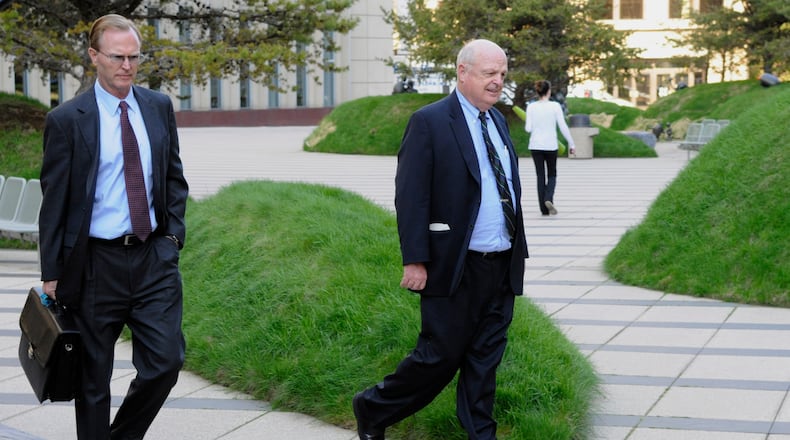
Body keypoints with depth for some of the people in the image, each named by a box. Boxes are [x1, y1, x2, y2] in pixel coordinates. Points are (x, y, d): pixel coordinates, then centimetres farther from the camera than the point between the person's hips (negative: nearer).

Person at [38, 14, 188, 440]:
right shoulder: (66, 120, -6)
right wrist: (52, 273, -4)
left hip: (155, 257, 4)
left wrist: (173, 233, 4)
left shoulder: (159, 107, 7)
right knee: (94, 377, 6)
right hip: (97, 263, -3)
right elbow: (54, 200, -4)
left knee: (165, 362, -1)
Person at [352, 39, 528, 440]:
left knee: (485, 358, 11)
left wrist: (517, 249, 14)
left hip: (501, 267, 7)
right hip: (454, 267, -7)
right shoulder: (430, 121, -9)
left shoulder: (498, 121, 14)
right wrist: (414, 261, -17)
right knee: (441, 355, 0)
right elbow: (410, 197, -13)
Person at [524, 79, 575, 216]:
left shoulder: (531, 107, -3)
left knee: (540, 176, 9)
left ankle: (544, 208, 7)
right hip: (551, 146, -1)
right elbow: (563, 127, -7)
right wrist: (571, 144, 1)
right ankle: (548, 198, -11)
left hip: (536, 145, 1)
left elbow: (528, 128, -5)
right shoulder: (555, 106, -7)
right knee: (552, 175, 15)